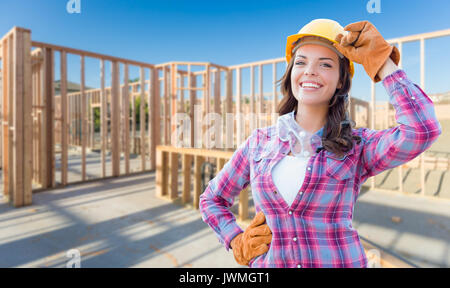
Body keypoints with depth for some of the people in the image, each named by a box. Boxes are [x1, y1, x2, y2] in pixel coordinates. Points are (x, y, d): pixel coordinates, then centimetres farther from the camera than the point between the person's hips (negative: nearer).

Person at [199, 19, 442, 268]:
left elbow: (423, 130, -28)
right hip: (269, 261, 1)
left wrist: (381, 61, -17)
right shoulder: (260, 142, -5)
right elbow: (211, 200, 5)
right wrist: (239, 245, -6)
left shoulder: (358, 147, -8)